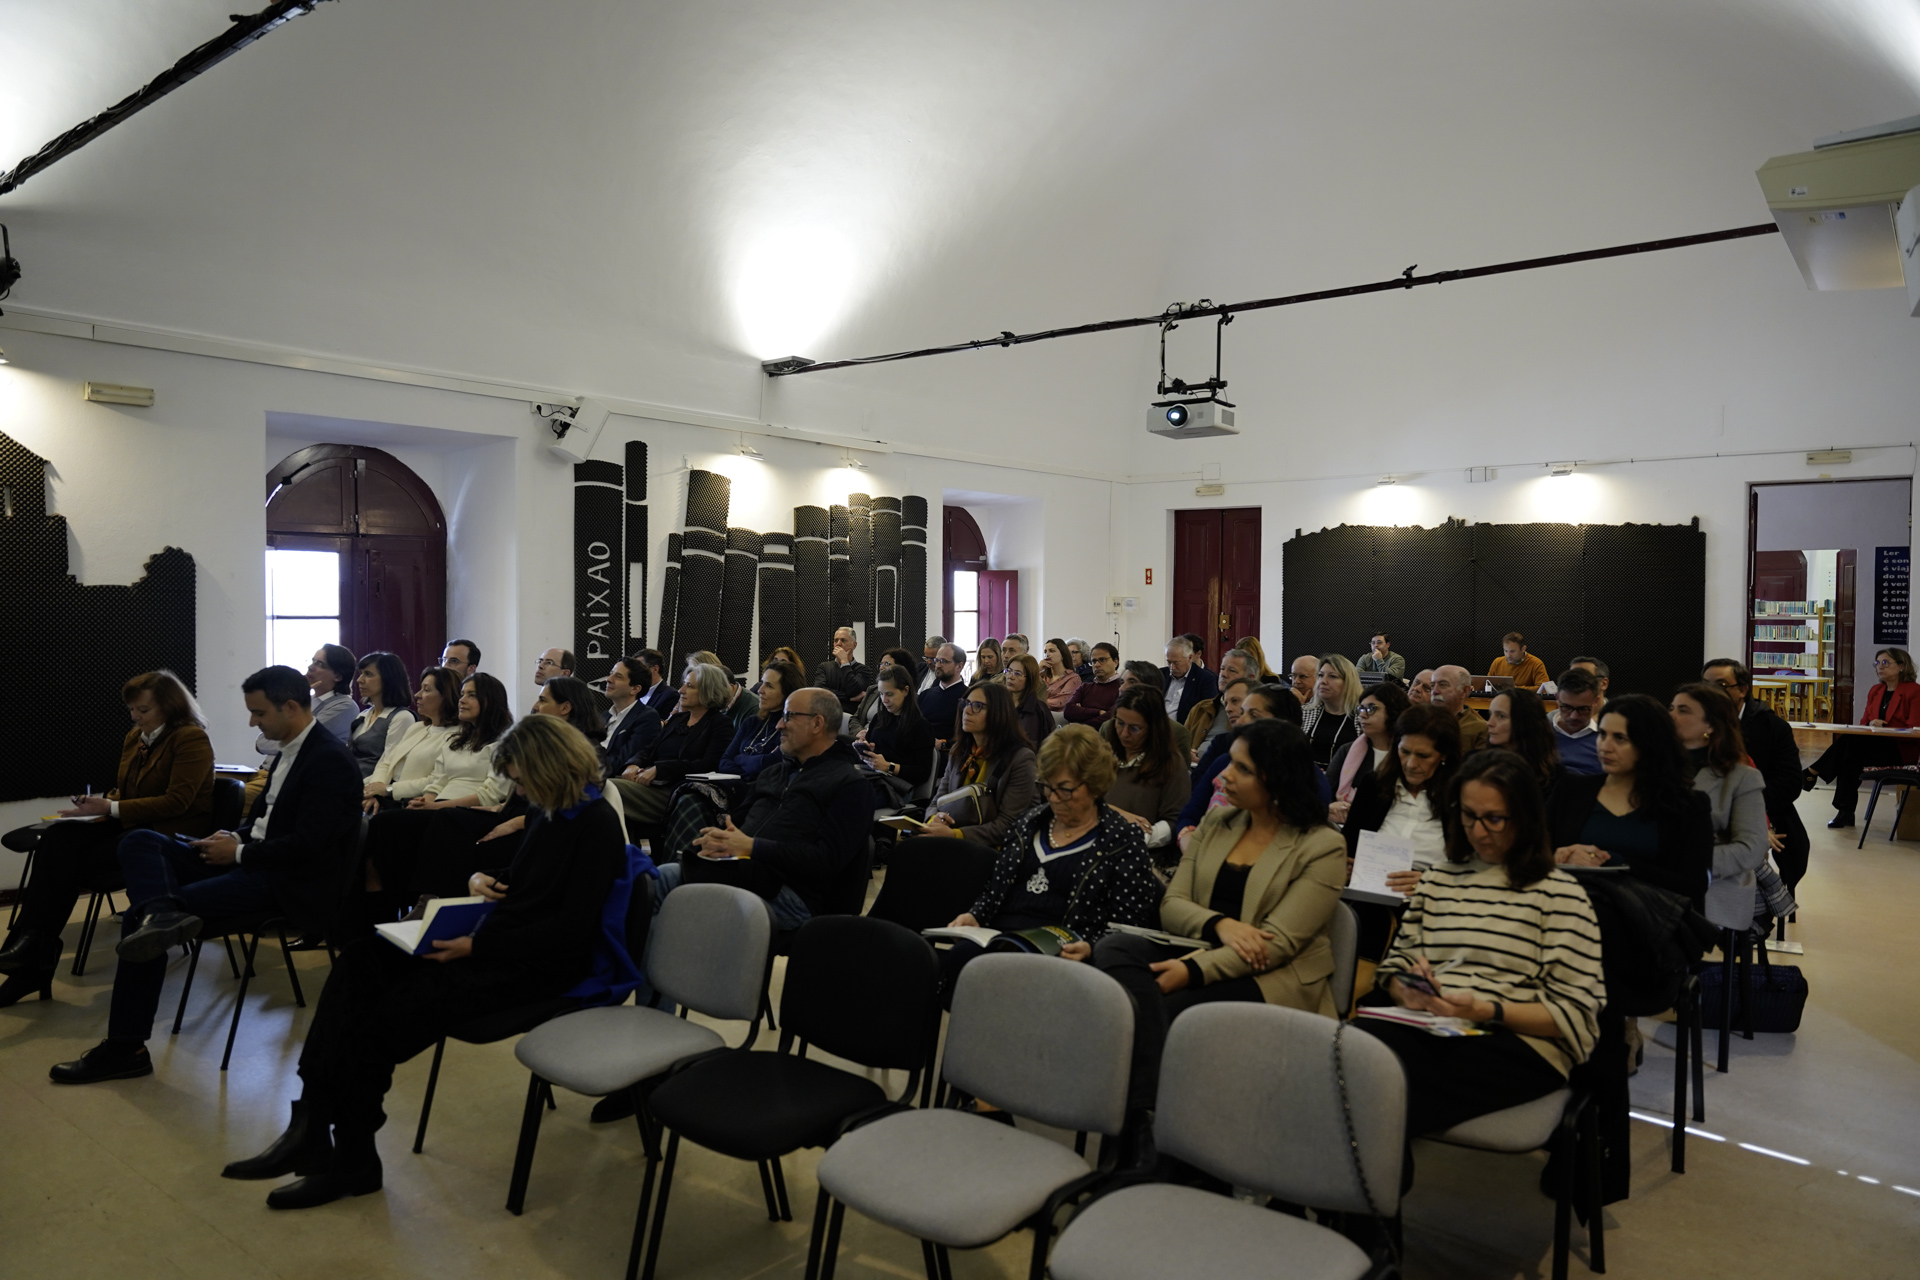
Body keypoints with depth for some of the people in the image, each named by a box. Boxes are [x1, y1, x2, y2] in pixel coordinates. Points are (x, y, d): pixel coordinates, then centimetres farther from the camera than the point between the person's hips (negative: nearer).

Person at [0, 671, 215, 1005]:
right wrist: (102, 803, -1)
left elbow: (176, 802, -18)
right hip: (131, 824, 8)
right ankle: (31, 945, -23)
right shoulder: (134, 738, 14)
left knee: (73, 860, -22)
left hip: (172, 833, -8)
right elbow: (123, 792, 23)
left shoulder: (192, 739, -10)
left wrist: (111, 808, -19)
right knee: (57, 838, -19)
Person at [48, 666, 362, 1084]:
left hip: (290, 883, -10)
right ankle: (163, 914, -32)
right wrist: (234, 838, 2)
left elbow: (308, 845, -23)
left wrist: (238, 852, -13)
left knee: (139, 917, -15)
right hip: (249, 858, 10)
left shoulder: (331, 760, -18)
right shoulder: (288, 751, 13)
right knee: (140, 842, -7)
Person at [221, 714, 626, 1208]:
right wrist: (480, 878, 4)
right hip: (495, 941, 9)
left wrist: (477, 946, -21)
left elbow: (572, 931, -20)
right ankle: (310, 1126, -11)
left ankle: (352, 1161, 0)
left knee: (391, 1009, -19)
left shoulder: (596, 824, -16)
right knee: (361, 960, -7)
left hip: (539, 964, -9)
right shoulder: (545, 811, 11)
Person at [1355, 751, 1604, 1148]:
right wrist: (1406, 991, -4)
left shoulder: (1560, 894, 7)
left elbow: (1573, 1013, 1)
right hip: (1426, 1025, 4)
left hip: (1518, 1041, -4)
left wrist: (1486, 1011, -14)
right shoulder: (1438, 878, 23)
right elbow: (1397, 961, 21)